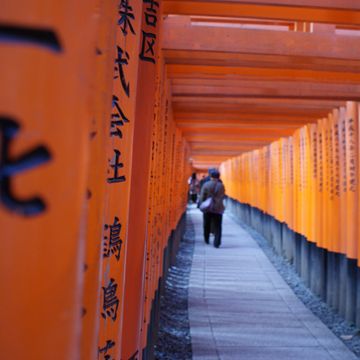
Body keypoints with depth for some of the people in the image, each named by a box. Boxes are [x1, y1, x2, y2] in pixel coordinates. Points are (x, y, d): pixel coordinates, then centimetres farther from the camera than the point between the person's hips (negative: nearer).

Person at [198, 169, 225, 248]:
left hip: (208, 208, 0)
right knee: (217, 227, 3)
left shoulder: (206, 185, -8)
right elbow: (222, 196, 6)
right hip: (218, 209, 0)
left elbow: (202, 197, -6)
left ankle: (206, 240, 32)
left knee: (207, 225, 18)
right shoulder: (221, 186, -4)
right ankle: (216, 243, -2)